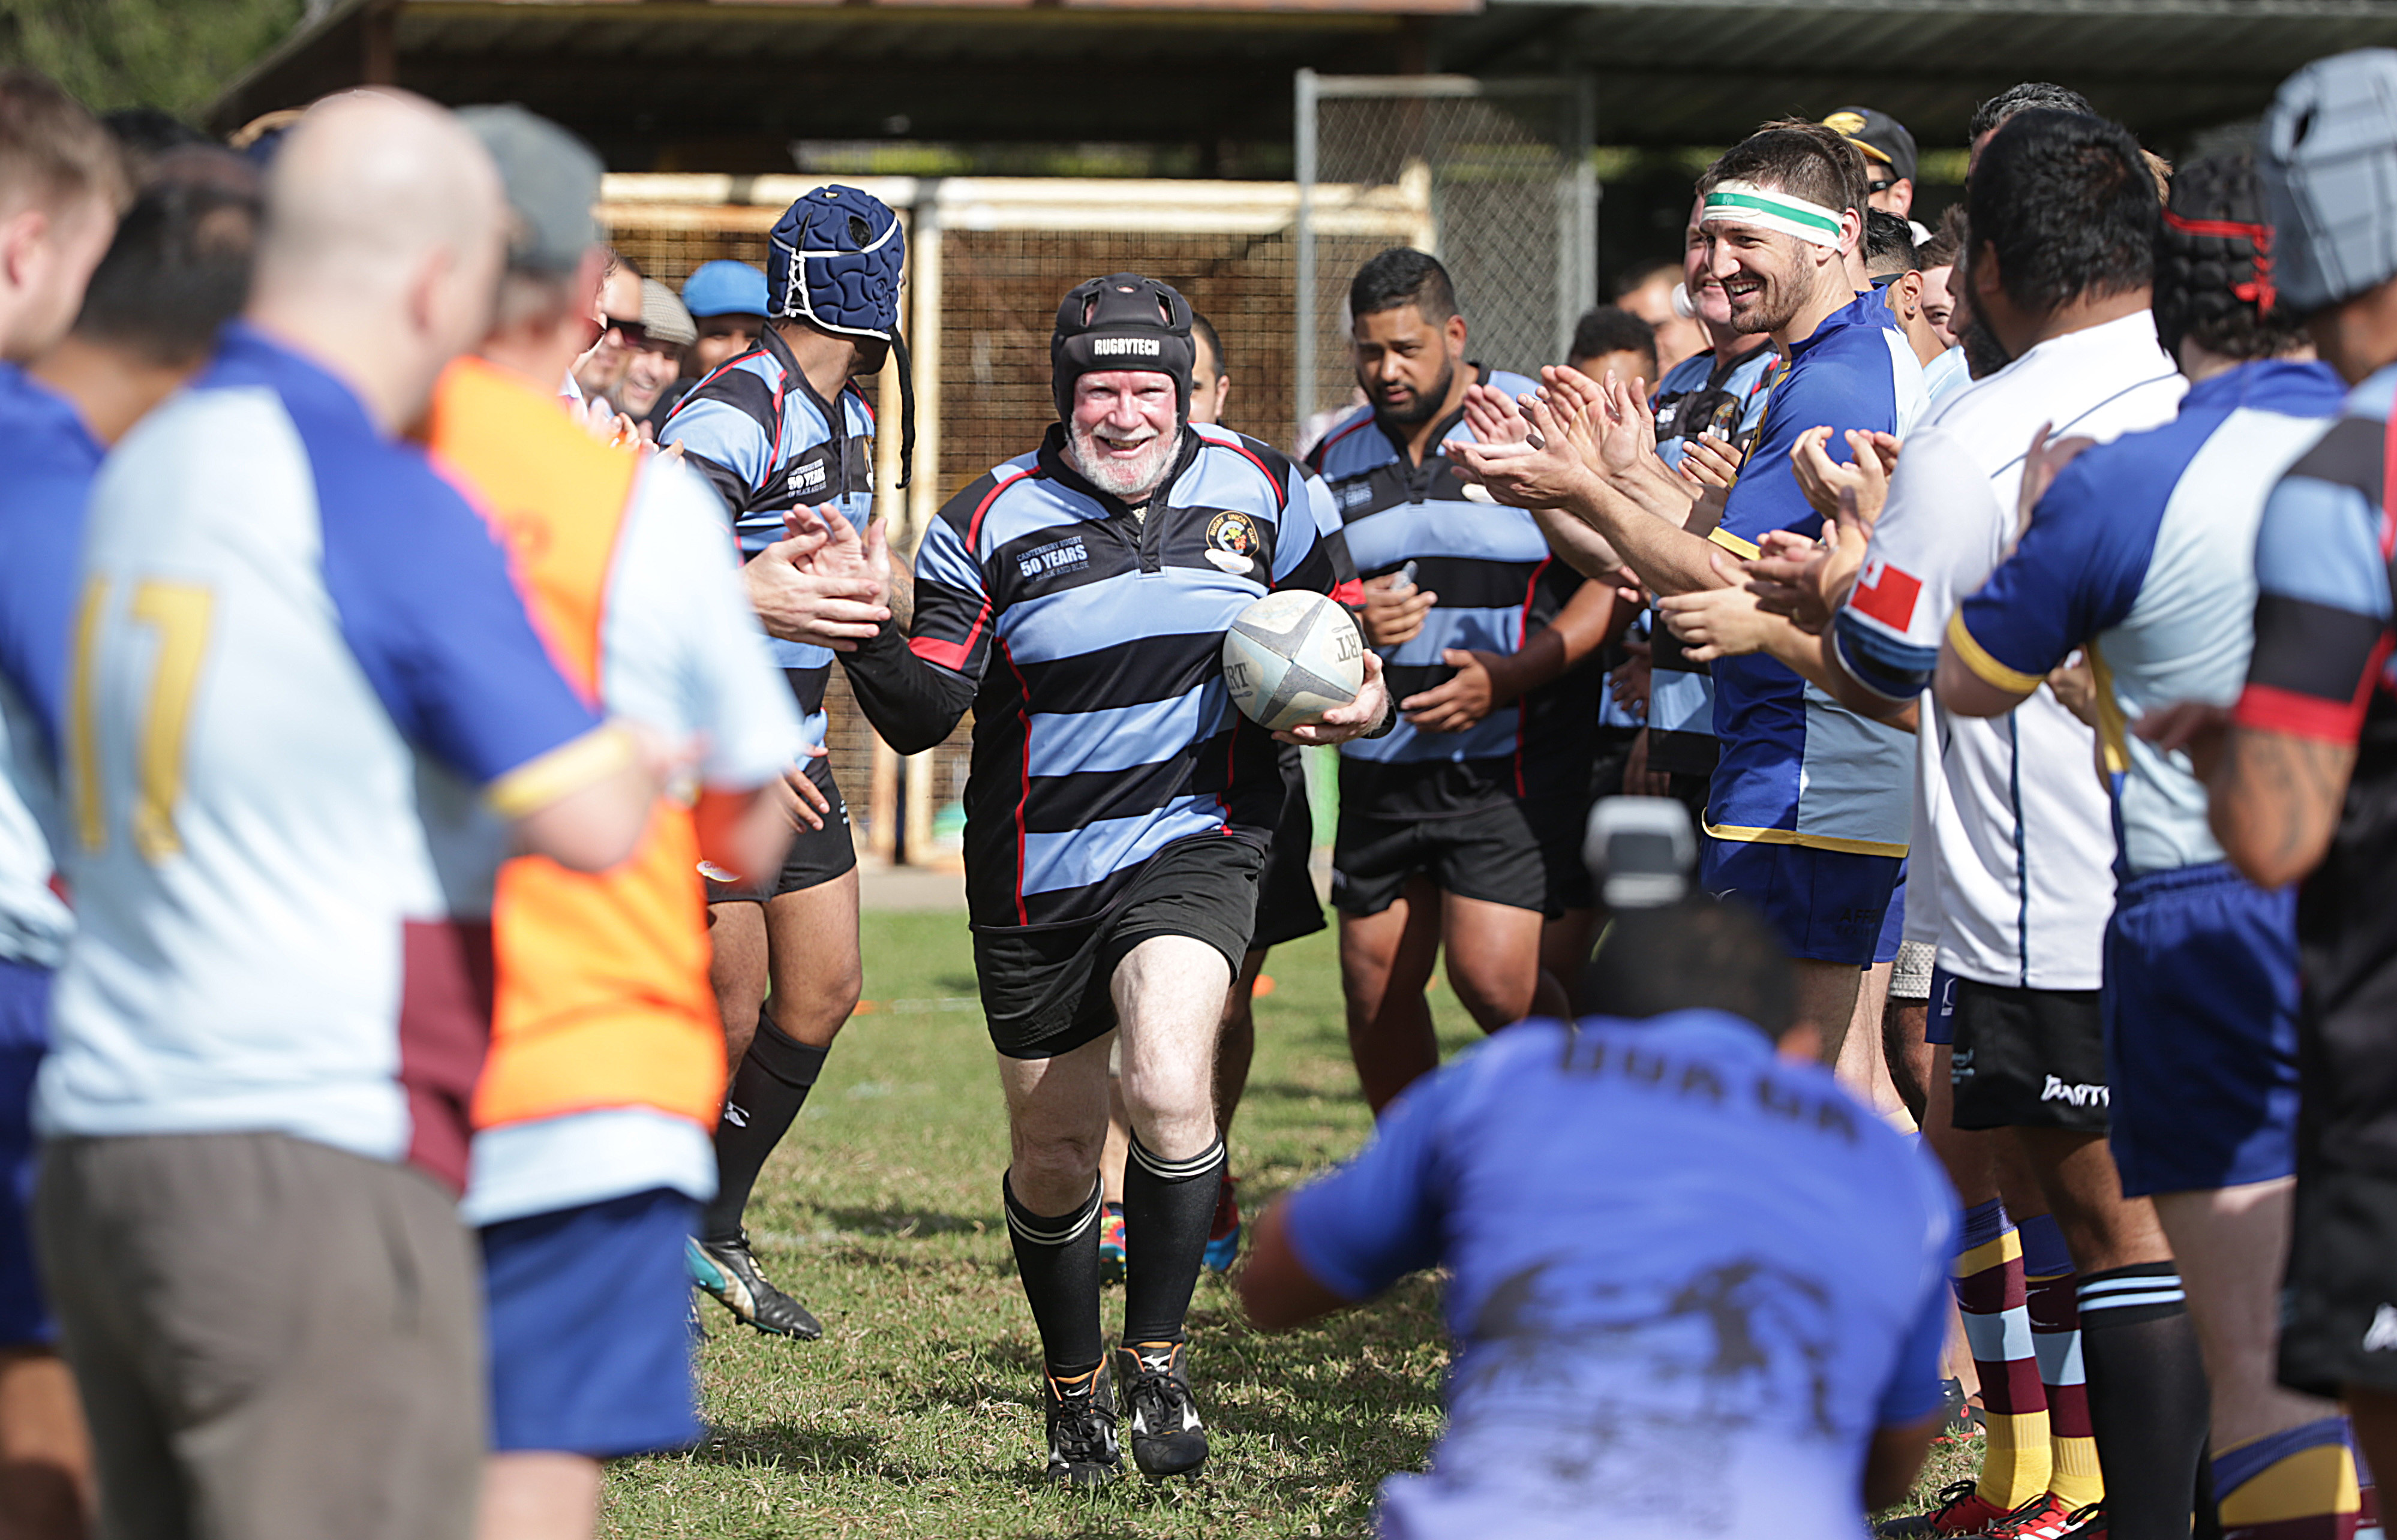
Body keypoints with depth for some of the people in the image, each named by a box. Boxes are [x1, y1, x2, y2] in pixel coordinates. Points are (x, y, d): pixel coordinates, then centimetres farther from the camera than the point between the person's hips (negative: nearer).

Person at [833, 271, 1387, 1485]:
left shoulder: (1263, 494, 1)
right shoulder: (991, 523, -4)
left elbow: (1343, 619, 17)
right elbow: (925, 714, -6)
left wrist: (1366, 699, -4)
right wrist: (868, 637, -25)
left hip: (1195, 841, -1)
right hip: (1037, 879, 1)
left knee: (1168, 1089, -27)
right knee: (1054, 1160, 11)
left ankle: (1157, 1358, -7)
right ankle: (1072, 1388, 37)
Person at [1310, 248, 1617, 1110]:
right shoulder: (1337, 462, 11)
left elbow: (1616, 579, -7)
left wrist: (1508, 677, -17)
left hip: (1514, 758, -5)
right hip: (1381, 770, 5)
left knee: (1493, 977, -16)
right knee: (1375, 984, 7)